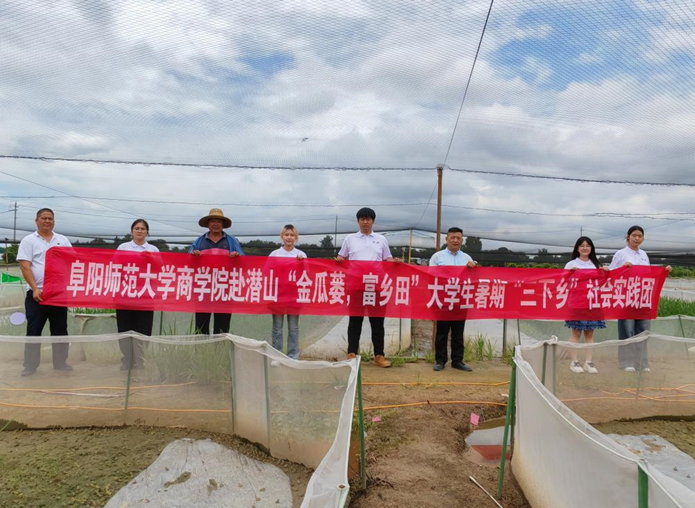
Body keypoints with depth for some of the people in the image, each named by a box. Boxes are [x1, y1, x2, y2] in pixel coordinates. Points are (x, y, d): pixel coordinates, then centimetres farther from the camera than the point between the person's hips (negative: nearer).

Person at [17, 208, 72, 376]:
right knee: (34, 331, 2)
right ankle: (30, 366, 11)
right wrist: (35, 289, -16)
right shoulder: (28, 241, 2)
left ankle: (61, 363, 18)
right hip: (37, 294, -3)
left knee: (60, 330, 8)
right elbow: (25, 267, -7)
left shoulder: (63, 240, 12)